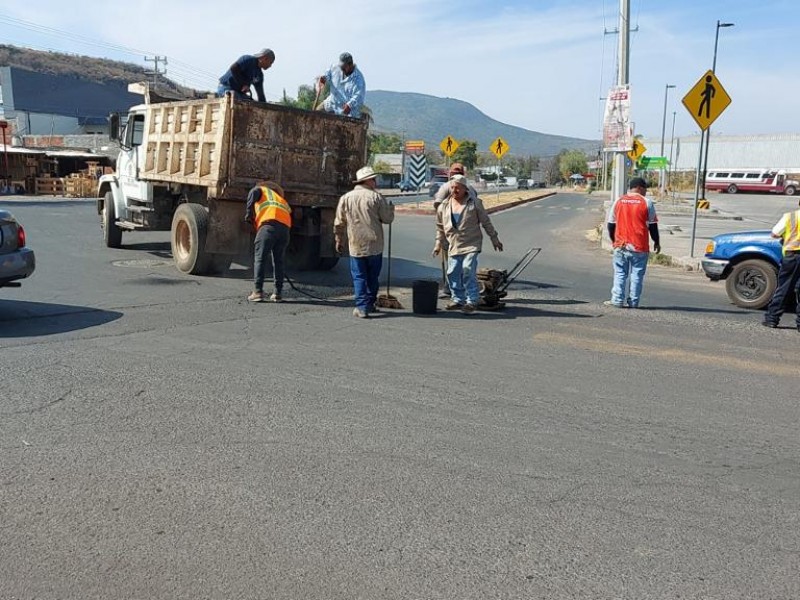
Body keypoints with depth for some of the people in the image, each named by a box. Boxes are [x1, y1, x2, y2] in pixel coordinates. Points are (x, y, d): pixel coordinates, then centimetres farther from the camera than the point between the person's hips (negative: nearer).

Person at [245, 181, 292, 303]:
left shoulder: (260, 189, 23)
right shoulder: (281, 199, 39)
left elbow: (253, 195, 2)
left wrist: (248, 215, 5)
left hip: (269, 225, -5)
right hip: (285, 227, 5)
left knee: (260, 259, -3)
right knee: (278, 261, 11)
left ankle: (258, 292, -10)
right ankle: (278, 293, 7)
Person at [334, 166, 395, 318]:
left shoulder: (346, 198, 2)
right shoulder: (376, 197, -5)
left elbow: (339, 223, 5)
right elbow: (387, 219, -1)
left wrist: (339, 241, 17)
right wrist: (391, 208, 19)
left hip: (356, 245, 1)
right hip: (375, 245, -1)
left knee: (359, 277, 4)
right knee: (372, 277, 14)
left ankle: (361, 307, -3)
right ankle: (370, 304, 23)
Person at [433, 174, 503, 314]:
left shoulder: (475, 203, -1)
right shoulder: (444, 206, 7)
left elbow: (486, 222, 5)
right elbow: (440, 227, 18)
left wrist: (494, 239, 8)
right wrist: (438, 244, 14)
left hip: (471, 244, -4)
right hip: (454, 246, 4)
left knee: (468, 271, -15)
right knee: (453, 273, 3)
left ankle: (472, 301, -5)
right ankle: (457, 299, 20)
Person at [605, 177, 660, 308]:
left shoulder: (618, 201, 6)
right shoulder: (647, 202, -3)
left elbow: (611, 224, 11)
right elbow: (653, 226, 1)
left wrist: (613, 240, 24)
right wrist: (657, 242, 13)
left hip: (621, 245, 2)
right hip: (640, 247, -2)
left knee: (620, 274, 7)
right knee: (637, 275, 5)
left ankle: (617, 300, 2)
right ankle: (633, 302, 6)